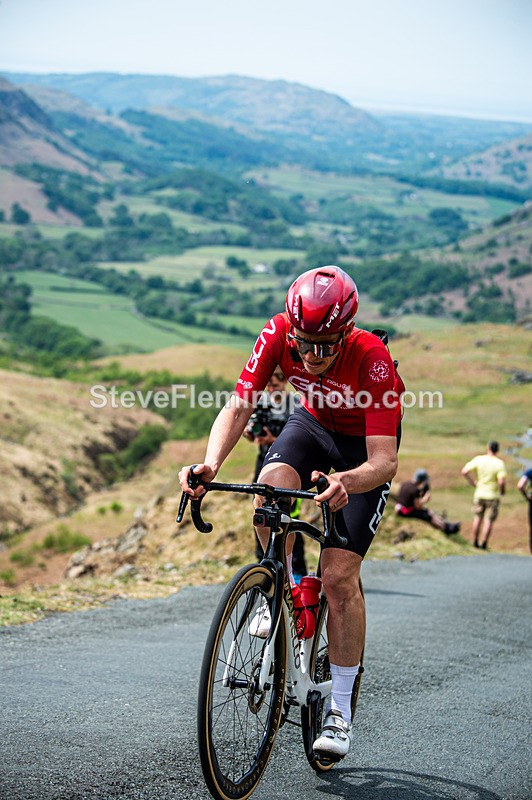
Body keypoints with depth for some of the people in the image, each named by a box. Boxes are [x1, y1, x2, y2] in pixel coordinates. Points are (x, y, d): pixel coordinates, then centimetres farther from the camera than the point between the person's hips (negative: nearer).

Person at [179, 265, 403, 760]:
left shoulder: (372, 359, -36)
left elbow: (384, 462, -38)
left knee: (339, 575, -12)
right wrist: (211, 464, -46)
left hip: (366, 445, -3)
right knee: (271, 487, -31)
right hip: (314, 423, 3)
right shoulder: (279, 334, -27)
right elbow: (238, 406, -27)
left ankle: (339, 708, 0)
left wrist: (346, 483, -60)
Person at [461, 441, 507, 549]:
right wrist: (503, 491, -4)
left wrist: (473, 482, 3)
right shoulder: (499, 463, -16)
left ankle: (475, 542, 24)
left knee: (477, 518, 16)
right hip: (493, 496, -3)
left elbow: (464, 471, -9)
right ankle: (484, 544, 9)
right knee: (489, 520, 7)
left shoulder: (478, 459, -6)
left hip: (479, 494, 3)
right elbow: (502, 481, -24)